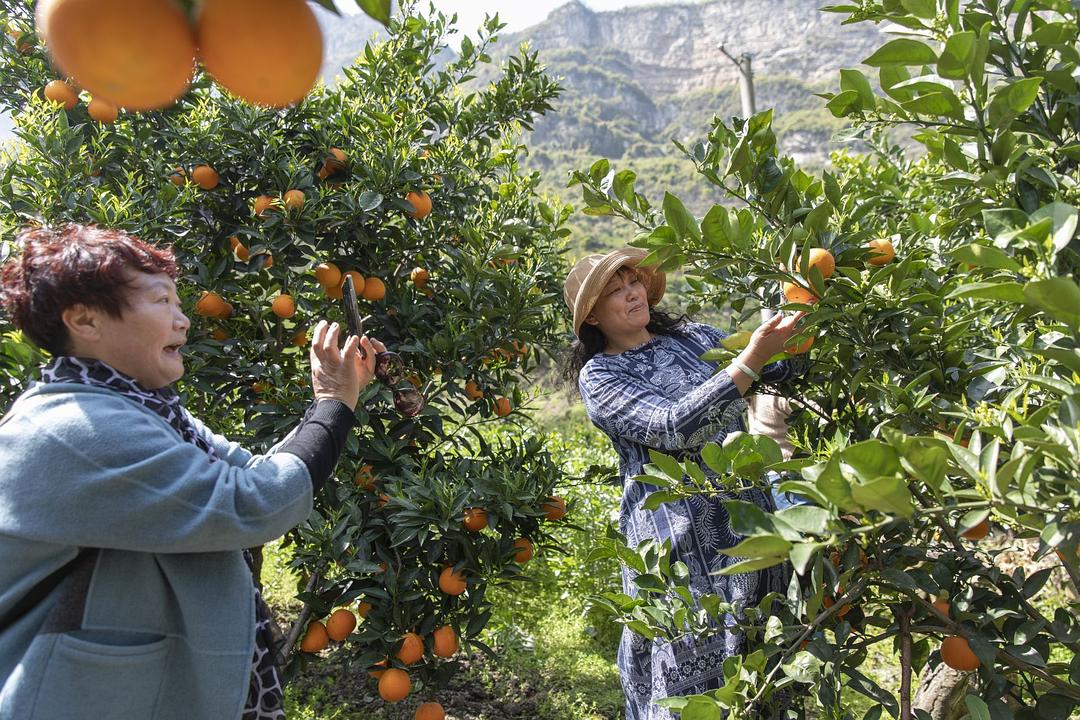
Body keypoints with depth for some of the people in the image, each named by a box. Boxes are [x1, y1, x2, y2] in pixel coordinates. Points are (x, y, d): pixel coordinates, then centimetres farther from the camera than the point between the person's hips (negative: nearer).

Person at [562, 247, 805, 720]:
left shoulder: (693, 336, 11)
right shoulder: (598, 377, -4)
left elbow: (783, 371, 12)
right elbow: (673, 426, -20)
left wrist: (794, 328, -7)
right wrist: (751, 361, -24)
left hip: (749, 518, 5)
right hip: (679, 542, -4)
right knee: (691, 669, 1)